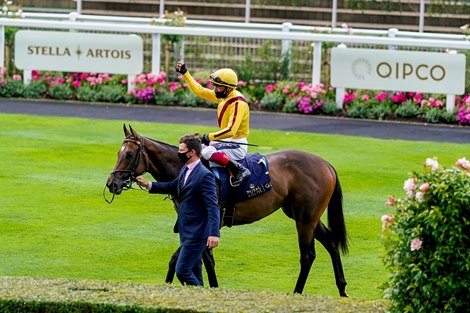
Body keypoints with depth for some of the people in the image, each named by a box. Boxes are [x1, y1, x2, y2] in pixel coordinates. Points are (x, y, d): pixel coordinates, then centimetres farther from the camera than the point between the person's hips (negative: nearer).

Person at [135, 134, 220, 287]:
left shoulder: (204, 175, -19)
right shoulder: (185, 170, 9)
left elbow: (213, 207, -24)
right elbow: (173, 187, 28)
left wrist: (214, 233, -31)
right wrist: (149, 185, 18)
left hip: (196, 234, -10)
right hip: (186, 232, 10)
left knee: (182, 271, -12)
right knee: (194, 273, 14)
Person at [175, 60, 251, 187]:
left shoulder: (238, 103, -24)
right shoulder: (222, 95, 3)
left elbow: (231, 131, -31)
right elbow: (199, 91, 12)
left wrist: (210, 136, -23)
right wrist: (185, 73, 9)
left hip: (237, 146, -10)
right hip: (227, 140, 10)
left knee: (207, 152, -28)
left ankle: (239, 170, -22)